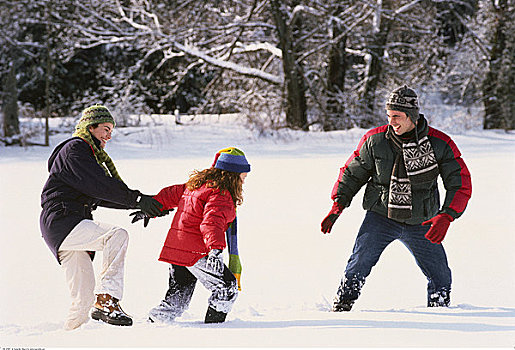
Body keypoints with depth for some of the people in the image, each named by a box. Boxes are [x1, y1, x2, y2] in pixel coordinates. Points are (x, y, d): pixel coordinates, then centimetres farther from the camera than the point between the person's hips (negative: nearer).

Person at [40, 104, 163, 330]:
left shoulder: (89, 154, 26)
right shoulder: (73, 150, -6)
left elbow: (102, 197, 21)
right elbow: (101, 186, -17)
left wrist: (141, 204, 10)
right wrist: (137, 199, -16)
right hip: (61, 222, -10)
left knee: (84, 302, 6)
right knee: (117, 235, -30)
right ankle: (107, 300, -35)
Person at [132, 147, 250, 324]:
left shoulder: (196, 184, 14)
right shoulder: (220, 196, -15)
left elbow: (171, 195, 23)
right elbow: (211, 222, -30)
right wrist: (215, 249, -41)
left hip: (175, 249, 9)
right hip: (195, 252, -9)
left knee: (179, 295, 20)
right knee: (228, 286, -2)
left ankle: (156, 319, 17)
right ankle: (213, 324, 0)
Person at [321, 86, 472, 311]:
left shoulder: (440, 144, -12)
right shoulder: (374, 140, -8)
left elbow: (461, 185, -9)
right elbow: (352, 172, 7)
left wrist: (446, 217, -24)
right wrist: (338, 206, -3)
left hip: (419, 224, 1)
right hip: (380, 216, -1)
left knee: (440, 278, 3)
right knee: (360, 264, -20)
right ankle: (340, 308, -10)